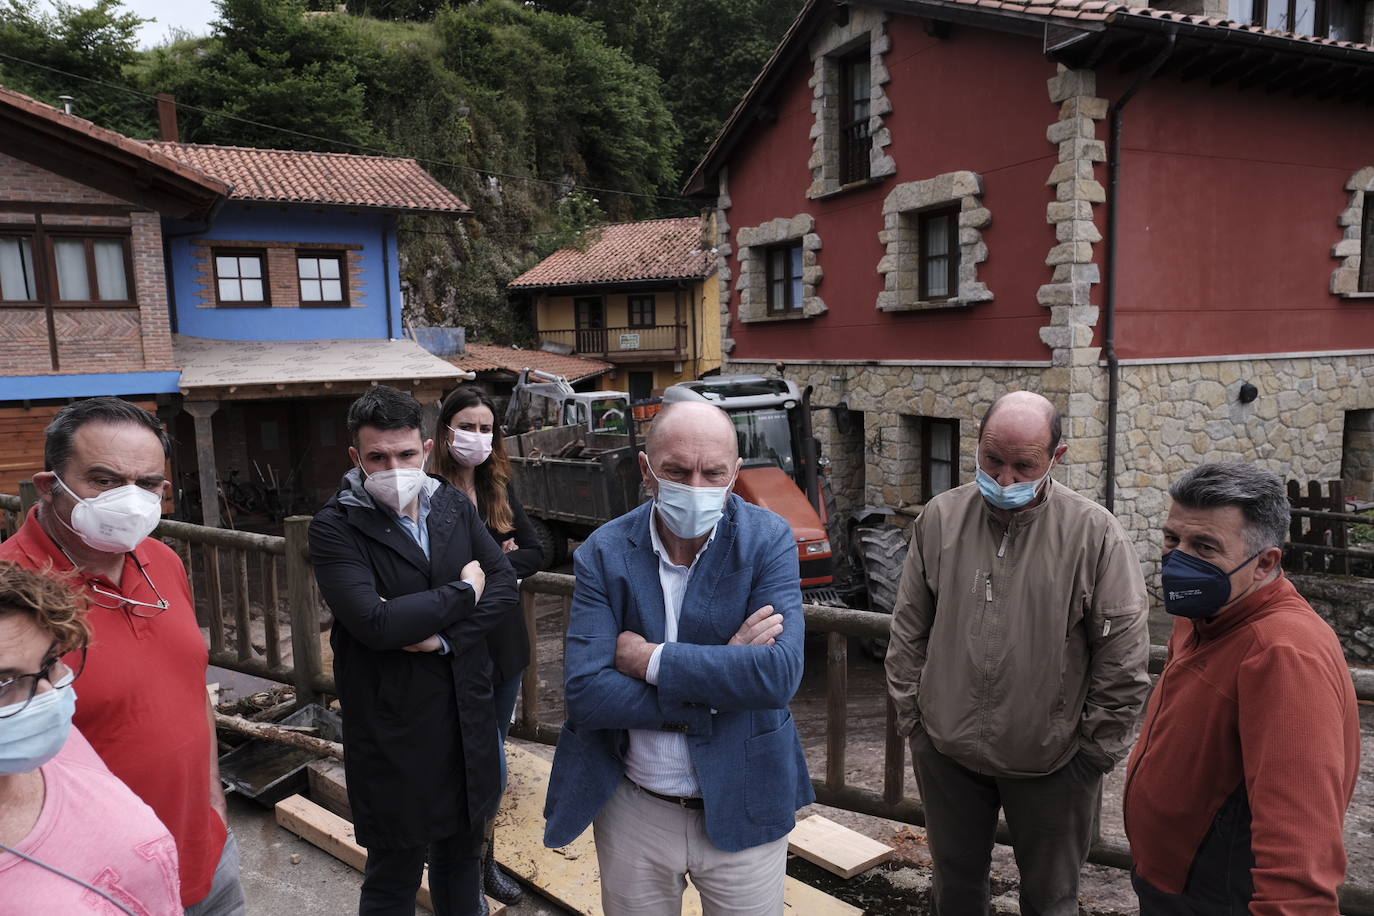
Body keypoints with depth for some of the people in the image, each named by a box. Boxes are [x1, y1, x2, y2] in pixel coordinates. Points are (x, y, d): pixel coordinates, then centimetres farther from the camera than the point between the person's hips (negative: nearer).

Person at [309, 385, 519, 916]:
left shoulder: (455, 506, 2)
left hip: (468, 719, 5)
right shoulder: (335, 527, -13)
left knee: (462, 854, 22)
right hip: (393, 733, -4)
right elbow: (374, 622, -26)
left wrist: (444, 636, -18)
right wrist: (462, 593, -14)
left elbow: (504, 588, -2)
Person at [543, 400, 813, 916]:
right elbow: (585, 695, -18)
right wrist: (721, 670, -21)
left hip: (741, 811, -1)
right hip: (633, 812, 1)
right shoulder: (604, 552, -10)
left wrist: (648, 658, -21)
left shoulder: (768, 541, -12)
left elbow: (780, 674, -24)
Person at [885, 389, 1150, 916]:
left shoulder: (1094, 533, -13)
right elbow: (909, 630, 3)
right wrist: (910, 714, 4)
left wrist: (1096, 748, -5)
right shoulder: (940, 518, -5)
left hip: (1051, 759, -2)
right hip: (946, 749, 3)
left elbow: (1124, 654, -9)